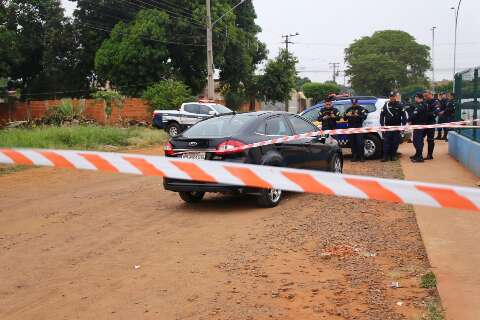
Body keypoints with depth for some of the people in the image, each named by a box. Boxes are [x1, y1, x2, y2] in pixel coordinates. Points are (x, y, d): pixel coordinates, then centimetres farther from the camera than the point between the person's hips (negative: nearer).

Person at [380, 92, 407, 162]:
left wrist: (403, 124, -6)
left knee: (395, 142, 2)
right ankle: (385, 156, -3)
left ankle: (393, 156, 11)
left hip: (397, 126, 0)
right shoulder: (386, 105, 5)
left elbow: (404, 116, 2)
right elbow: (382, 115, 6)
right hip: (387, 126, 0)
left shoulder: (399, 105, 3)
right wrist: (382, 125, -2)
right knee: (386, 142, -5)